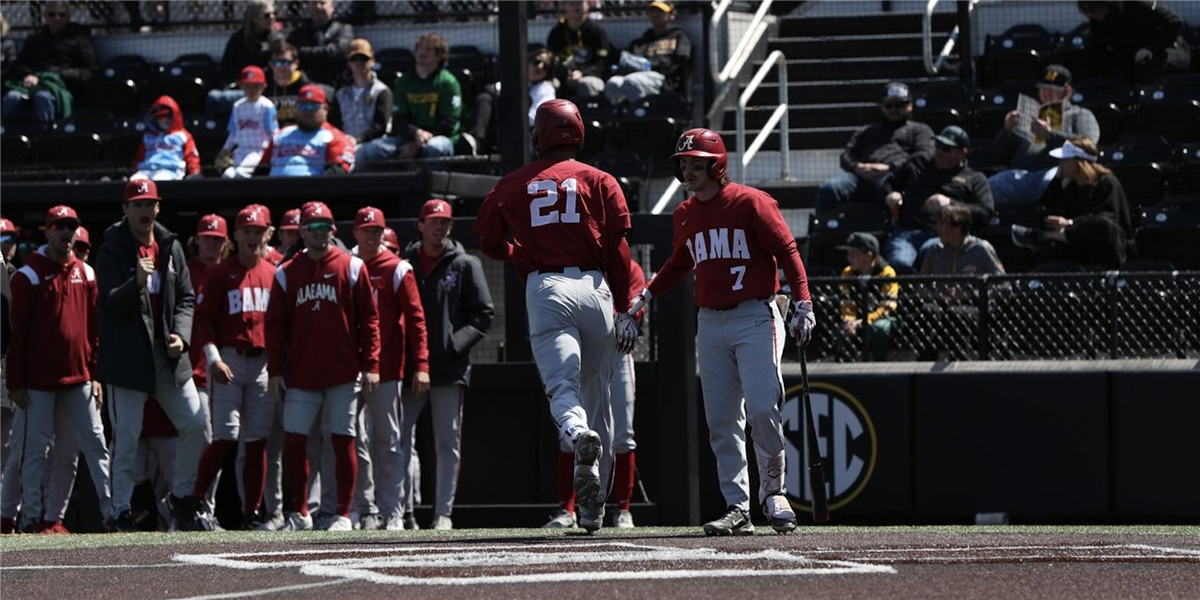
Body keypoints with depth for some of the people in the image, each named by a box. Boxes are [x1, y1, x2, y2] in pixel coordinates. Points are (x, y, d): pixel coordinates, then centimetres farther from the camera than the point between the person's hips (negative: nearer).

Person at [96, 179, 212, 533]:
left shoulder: (171, 247, 10)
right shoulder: (113, 250, -4)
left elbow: (186, 298, 11)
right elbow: (109, 302, -13)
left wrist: (181, 335, -5)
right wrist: (137, 283, -31)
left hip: (168, 354, 5)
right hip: (128, 355, -5)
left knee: (196, 424, 4)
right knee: (126, 438, -4)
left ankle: (182, 501, 20)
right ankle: (122, 513, 3)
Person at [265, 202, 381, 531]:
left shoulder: (352, 267, 2)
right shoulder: (286, 273, 8)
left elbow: (369, 318, 2)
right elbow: (275, 325, 8)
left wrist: (370, 365, -5)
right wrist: (275, 371, 1)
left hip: (343, 373, -2)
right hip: (301, 375, 2)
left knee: (343, 442, 0)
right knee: (293, 440, -2)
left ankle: (343, 514, 6)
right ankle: (299, 513, 9)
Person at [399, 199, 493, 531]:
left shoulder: (465, 265, 5)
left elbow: (483, 315, 2)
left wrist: (455, 344, -11)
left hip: (449, 367, -2)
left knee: (448, 442, 1)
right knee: (400, 440, -2)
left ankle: (444, 513, 3)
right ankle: (401, 509, 3)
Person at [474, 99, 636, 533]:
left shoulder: (513, 184, 12)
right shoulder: (599, 181, 10)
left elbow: (489, 244, 17)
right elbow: (618, 250, 3)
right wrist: (625, 311, 5)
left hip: (545, 288, -1)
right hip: (594, 287, 1)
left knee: (562, 387, -13)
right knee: (597, 395, 11)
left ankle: (580, 436, -49)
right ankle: (594, 507, 12)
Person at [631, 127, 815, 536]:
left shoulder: (750, 203, -6)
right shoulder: (685, 215, 12)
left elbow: (787, 250, -8)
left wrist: (803, 304, -16)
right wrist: (644, 297, 18)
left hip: (756, 319, -6)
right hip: (710, 325, 6)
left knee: (762, 408, -15)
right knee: (721, 421, 1)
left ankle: (773, 490, 4)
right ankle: (737, 509, 2)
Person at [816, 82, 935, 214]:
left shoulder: (920, 130, 28)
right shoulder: (867, 132, 40)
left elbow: (925, 155, 7)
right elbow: (846, 155, 26)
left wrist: (890, 167, -10)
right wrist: (858, 166, -3)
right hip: (862, 175, 4)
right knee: (827, 189, -28)